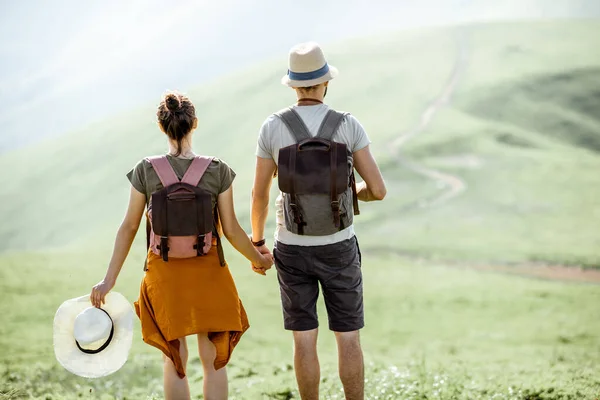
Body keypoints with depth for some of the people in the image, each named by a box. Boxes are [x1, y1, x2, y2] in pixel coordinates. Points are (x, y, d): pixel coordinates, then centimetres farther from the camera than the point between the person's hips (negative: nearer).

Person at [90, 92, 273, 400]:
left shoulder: (145, 172, -8)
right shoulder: (218, 171, -10)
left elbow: (129, 227, -4)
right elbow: (231, 230, -6)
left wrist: (109, 280, 2)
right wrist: (258, 259, 12)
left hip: (164, 273, 1)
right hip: (209, 271, -1)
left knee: (175, 362, 16)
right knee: (214, 361, 12)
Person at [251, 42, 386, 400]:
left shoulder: (272, 128, -8)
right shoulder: (349, 125, -10)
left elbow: (260, 195, -2)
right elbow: (378, 190, -10)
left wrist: (257, 242, 15)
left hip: (293, 249, 1)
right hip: (337, 249, -1)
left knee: (304, 340, 10)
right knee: (348, 339, 10)